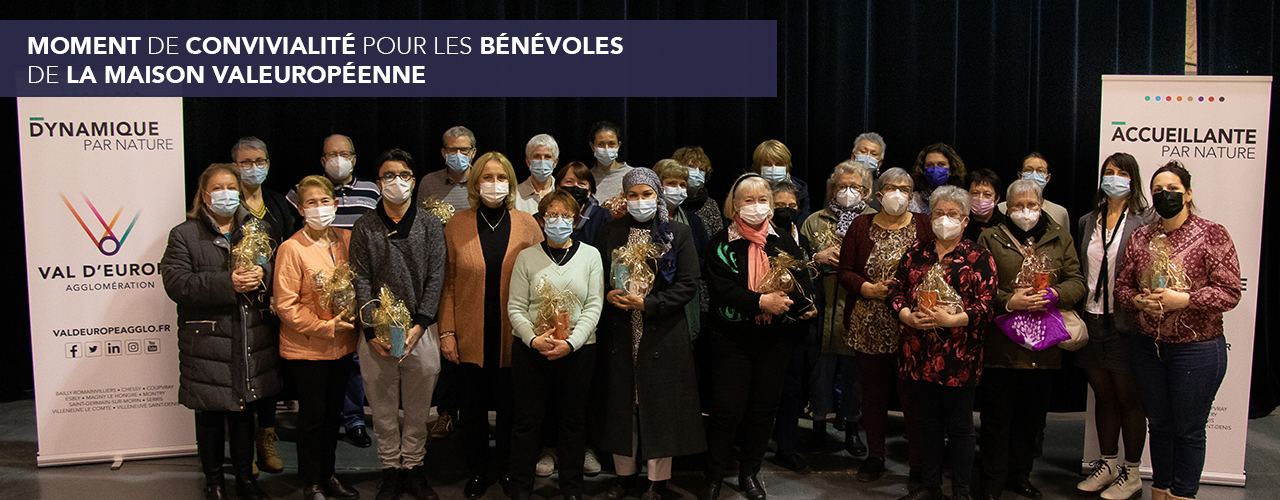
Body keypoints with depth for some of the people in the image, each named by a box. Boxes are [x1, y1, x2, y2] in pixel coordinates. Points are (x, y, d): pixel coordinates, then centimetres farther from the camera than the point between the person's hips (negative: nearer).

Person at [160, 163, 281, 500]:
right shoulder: (184, 235, -2)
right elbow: (176, 283, -13)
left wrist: (261, 274, -13)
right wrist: (227, 284, -23)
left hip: (251, 339, 4)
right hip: (207, 342, -3)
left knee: (245, 409, 14)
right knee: (210, 414, 6)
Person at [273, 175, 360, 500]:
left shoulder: (347, 239, 2)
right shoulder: (291, 249, -13)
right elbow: (285, 305, -13)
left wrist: (352, 315, -5)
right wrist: (325, 327, -17)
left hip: (342, 345, 5)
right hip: (306, 348, -5)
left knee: (333, 412, 16)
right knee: (313, 415, 4)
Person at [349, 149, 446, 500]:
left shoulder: (430, 225, 5)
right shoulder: (364, 228, 4)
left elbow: (435, 278, 1)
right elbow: (361, 281, 0)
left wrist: (417, 327, -8)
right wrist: (373, 332, -9)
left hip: (421, 331, 0)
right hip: (377, 333, 0)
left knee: (418, 408, 8)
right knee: (383, 409, 7)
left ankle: (414, 468, 21)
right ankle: (391, 471, 19)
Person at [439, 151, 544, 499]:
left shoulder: (527, 225, 1)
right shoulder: (457, 225, 1)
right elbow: (447, 283, 2)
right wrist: (446, 331, -3)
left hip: (514, 337, 0)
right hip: (471, 338, 0)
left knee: (510, 407, 9)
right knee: (472, 408, 8)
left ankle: (509, 471, 27)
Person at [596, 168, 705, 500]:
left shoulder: (678, 234, 1)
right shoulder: (611, 233, 9)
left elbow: (687, 286, -5)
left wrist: (647, 303, -14)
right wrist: (609, 295, -9)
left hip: (663, 334, -2)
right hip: (620, 333, 3)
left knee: (660, 404, 2)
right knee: (622, 403, 7)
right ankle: (625, 473, 22)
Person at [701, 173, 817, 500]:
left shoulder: (783, 242, 6)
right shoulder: (724, 243, -3)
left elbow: (803, 279, 1)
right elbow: (722, 288, -15)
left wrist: (803, 304, -20)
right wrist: (760, 302, -26)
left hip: (775, 340, 3)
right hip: (732, 338, -3)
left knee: (764, 408, 11)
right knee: (726, 409, -2)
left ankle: (750, 473, 28)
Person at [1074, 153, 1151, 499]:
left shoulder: (1145, 222, -4)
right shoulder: (1087, 222, 12)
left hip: (1125, 323, -5)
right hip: (1091, 321, 5)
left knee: (1128, 398, 4)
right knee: (1103, 396, 14)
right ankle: (1107, 464, 26)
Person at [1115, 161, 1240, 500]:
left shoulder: (1212, 235, -7)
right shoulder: (1141, 237, 7)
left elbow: (1230, 292, -11)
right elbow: (1122, 285, 10)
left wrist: (1183, 299, -21)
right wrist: (1138, 300, -11)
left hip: (1197, 349, -4)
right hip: (1147, 347, 4)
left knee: (1189, 430, 6)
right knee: (1159, 425, 16)